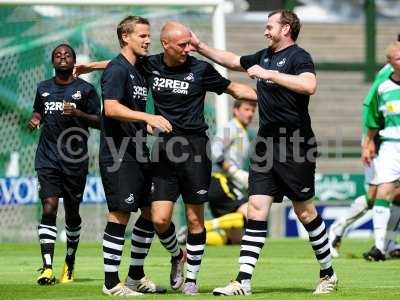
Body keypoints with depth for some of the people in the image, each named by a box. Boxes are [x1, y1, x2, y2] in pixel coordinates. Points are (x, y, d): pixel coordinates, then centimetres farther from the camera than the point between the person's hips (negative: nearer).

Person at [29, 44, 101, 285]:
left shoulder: (86, 89, 2)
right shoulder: (44, 88, 12)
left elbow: (99, 121, 1)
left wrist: (77, 113, -15)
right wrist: (35, 120, 4)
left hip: (75, 160, -1)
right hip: (48, 159, 1)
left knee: (72, 213, 9)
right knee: (49, 209, -12)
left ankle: (70, 262, 30)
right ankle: (47, 268, -18)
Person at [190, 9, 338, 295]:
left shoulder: (298, 56, -9)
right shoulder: (264, 56, 16)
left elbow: (309, 85, -29)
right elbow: (233, 61, 33)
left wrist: (268, 74, -26)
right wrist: (201, 46, 31)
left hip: (294, 146, -7)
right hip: (266, 145, 7)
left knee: (305, 211, 1)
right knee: (256, 208, -1)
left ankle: (328, 274, 18)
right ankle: (243, 281, -5)